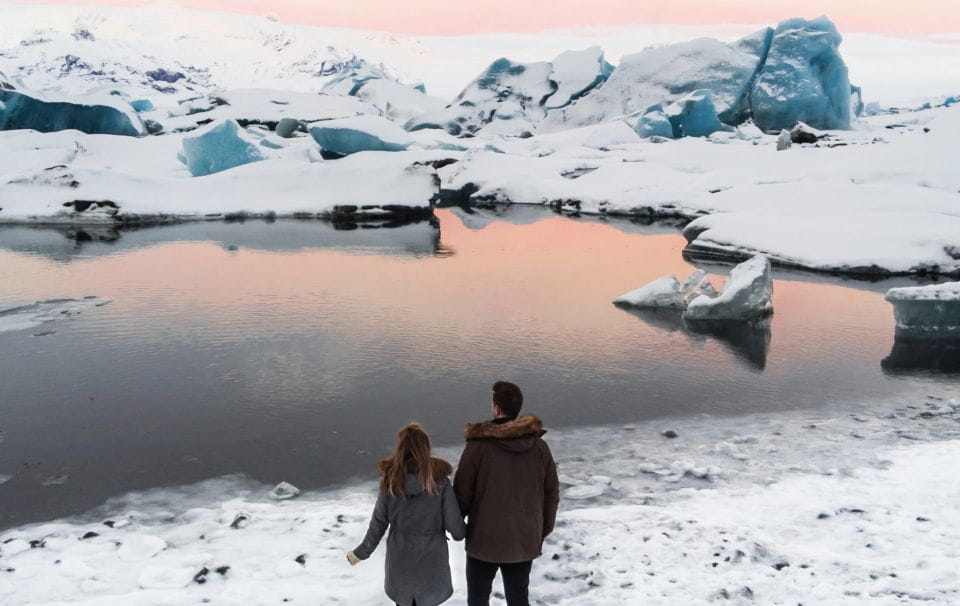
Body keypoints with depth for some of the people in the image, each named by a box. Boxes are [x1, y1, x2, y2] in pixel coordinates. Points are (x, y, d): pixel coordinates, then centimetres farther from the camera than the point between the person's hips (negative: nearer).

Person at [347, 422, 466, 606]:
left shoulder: (390, 481, -11)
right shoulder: (439, 480, -17)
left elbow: (378, 524, -3)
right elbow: (454, 524, -11)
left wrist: (361, 553, 11)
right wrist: (461, 533, 12)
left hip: (399, 559, 2)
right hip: (431, 560, -2)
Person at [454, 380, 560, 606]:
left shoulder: (479, 445, -18)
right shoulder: (540, 446, -5)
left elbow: (462, 493, -11)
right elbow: (551, 494, 2)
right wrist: (543, 532, 15)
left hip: (485, 539, -3)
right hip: (525, 541, 3)